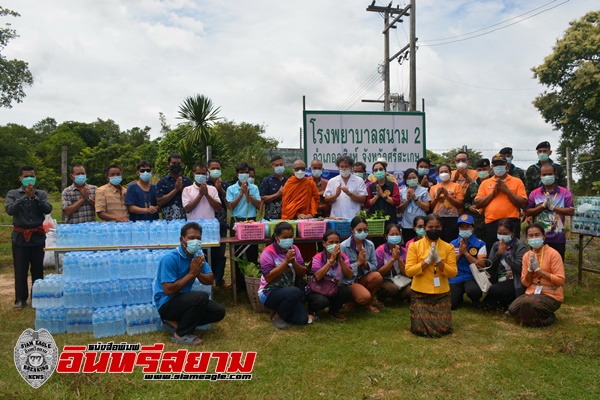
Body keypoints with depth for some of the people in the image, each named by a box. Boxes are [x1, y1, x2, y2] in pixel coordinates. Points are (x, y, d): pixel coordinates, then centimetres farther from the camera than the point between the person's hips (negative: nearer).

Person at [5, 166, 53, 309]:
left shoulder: (41, 194, 5)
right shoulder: (13, 194, 2)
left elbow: (48, 209, -9)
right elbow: (9, 210, -14)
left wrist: (34, 196, -18)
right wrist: (25, 196, -19)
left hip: (38, 237, 1)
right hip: (20, 237, -1)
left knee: (38, 269, 8)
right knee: (20, 270, 4)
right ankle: (20, 299, 15)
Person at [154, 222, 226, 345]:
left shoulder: (198, 256, 0)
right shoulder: (170, 258, -22)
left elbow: (210, 280, 1)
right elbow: (168, 290, -26)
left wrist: (198, 273, -20)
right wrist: (191, 274, -22)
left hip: (183, 300, 8)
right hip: (167, 303, -8)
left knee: (219, 311, -1)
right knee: (201, 297, -31)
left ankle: (175, 323, 4)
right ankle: (181, 334, -10)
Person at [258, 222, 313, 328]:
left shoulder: (294, 249, 2)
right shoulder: (268, 252, -14)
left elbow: (303, 273, 1)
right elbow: (268, 278, -23)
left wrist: (293, 262, -18)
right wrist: (286, 261, -25)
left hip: (289, 292, 5)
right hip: (269, 292, -5)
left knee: (302, 319, -12)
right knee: (295, 292, -33)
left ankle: (281, 309, 17)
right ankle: (276, 316, -8)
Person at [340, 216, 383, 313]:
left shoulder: (370, 245, 0)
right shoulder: (343, 246, -13)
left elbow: (374, 267, 1)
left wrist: (365, 262, -19)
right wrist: (358, 262, -18)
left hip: (363, 278, 5)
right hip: (349, 281, -5)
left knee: (377, 276, -27)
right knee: (365, 297, -30)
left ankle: (368, 303, -2)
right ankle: (351, 300, 6)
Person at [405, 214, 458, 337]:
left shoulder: (448, 247, 1)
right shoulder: (415, 246, -4)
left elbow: (453, 273, -4)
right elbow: (408, 271, -10)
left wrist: (438, 260, -17)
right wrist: (427, 261, -18)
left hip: (442, 294, 2)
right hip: (420, 293, -1)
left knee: (444, 329, -4)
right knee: (420, 329, -8)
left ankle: (437, 314, 30)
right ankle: (417, 313, 26)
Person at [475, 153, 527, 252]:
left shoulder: (517, 182, 8)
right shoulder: (485, 183, 13)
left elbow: (523, 204, -1)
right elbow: (477, 204, 4)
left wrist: (507, 190, -7)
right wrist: (493, 193, -5)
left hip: (511, 223, -2)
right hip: (491, 224, 2)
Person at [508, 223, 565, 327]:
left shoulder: (553, 254, -10)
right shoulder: (527, 255, 6)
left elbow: (560, 280, -17)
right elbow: (525, 283, 6)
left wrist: (538, 269, -18)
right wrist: (530, 269, -12)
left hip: (551, 295, -5)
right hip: (532, 292, 5)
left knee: (527, 304, -33)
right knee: (512, 309, -20)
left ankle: (546, 319, -1)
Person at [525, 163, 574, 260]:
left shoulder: (565, 192, 1)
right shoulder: (534, 193, 4)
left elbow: (571, 211, -8)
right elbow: (527, 212, -2)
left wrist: (552, 207, -16)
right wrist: (543, 206, -14)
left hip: (558, 238, -1)